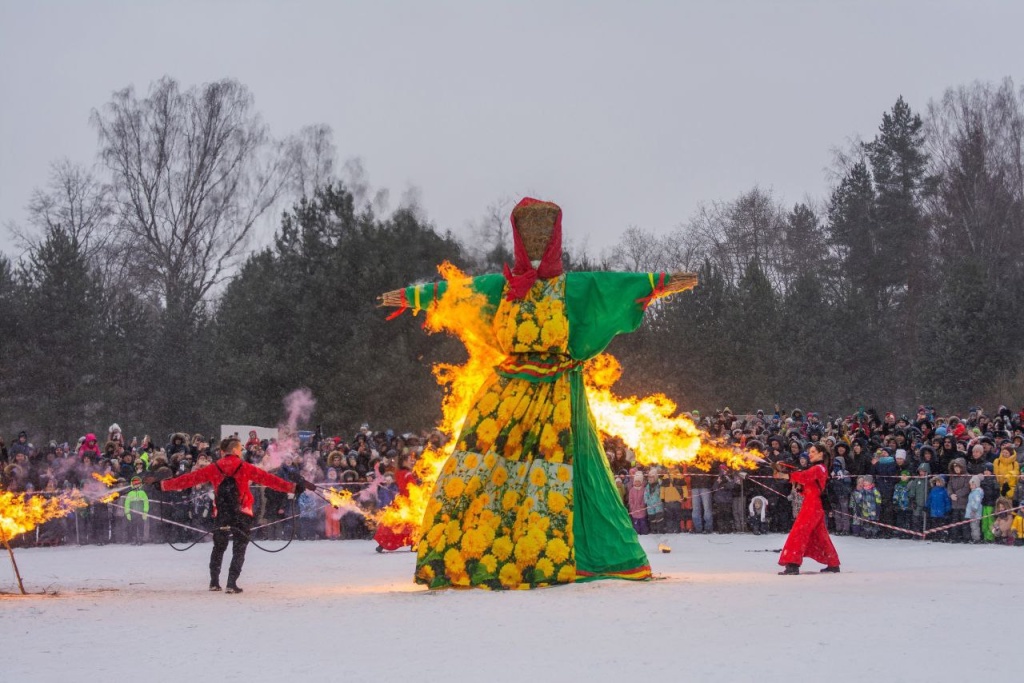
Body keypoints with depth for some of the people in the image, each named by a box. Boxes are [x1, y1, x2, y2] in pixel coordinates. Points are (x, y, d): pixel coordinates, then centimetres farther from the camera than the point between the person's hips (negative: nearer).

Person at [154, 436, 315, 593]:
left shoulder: (213, 469, 3)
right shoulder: (245, 468, -4)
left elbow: (190, 478, 7)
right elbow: (267, 479, -7)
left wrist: (164, 484, 17)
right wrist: (294, 487, -7)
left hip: (221, 515, 3)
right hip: (242, 514, -3)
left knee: (219, 547, 20)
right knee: (239, 549, 4)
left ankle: (214, 582, 19)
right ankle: (232, 583, -6)